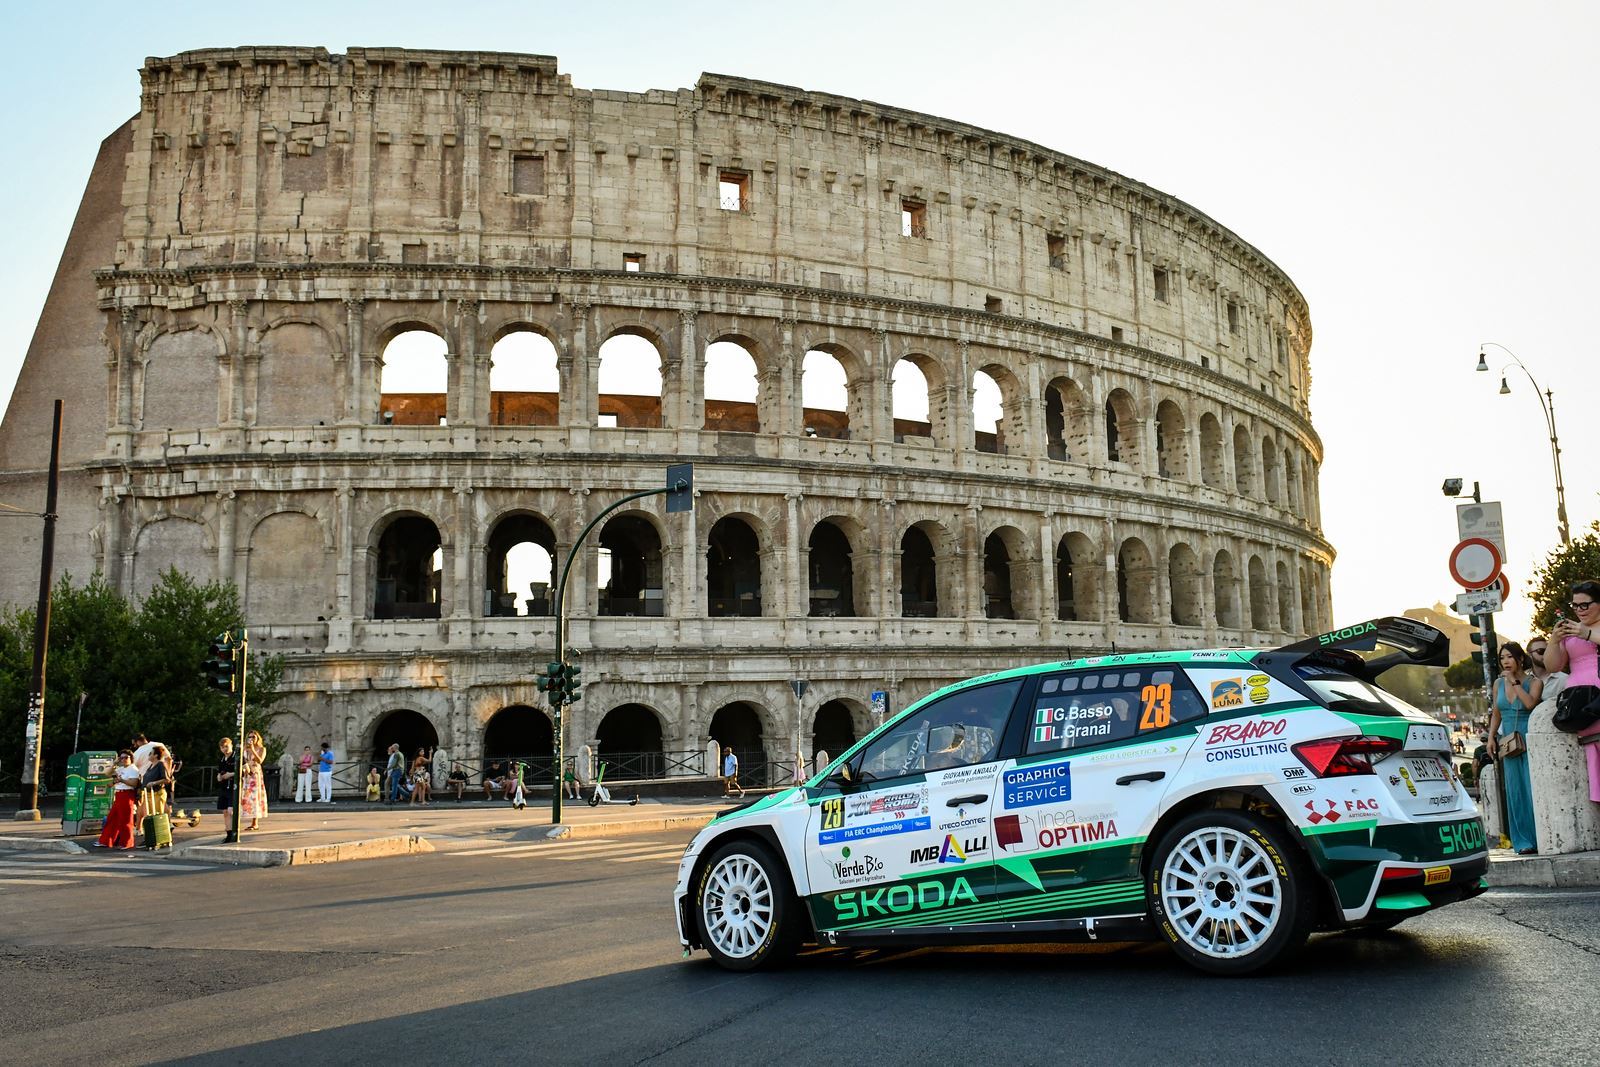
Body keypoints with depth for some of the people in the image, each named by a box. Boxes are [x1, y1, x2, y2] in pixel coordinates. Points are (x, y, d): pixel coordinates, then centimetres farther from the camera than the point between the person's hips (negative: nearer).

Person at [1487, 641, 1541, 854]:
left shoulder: (1534, 682, -1)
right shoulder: (1498, 683, 12)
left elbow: (1530, 703, -20)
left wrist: (1514, 682, -12)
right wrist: (1491, 737, 8)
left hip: (1529, 739, -4)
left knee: (1533, 788, -8)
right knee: (1515, 792, 2)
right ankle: (1524, 842, 6)